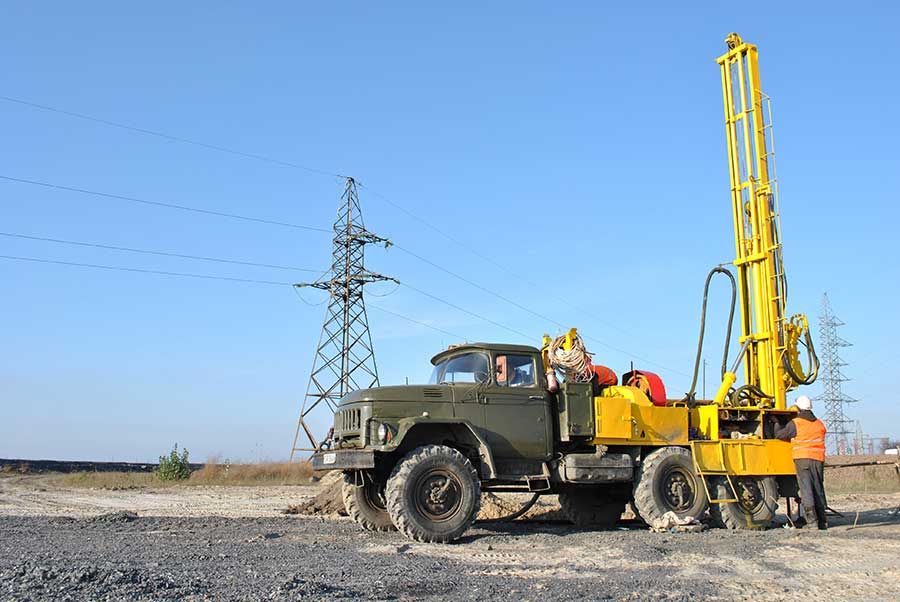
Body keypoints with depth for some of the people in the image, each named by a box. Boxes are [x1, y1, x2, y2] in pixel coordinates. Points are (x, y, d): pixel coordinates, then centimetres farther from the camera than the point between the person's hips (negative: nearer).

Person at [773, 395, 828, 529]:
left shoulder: (795, 424, -2)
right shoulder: (820, 424, 14)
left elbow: (779, 434, 3)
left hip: (802, 458, -5)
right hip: (818, 459, 5)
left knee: (805, 487, -8)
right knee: (818, 488, 11)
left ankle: (811, 518, -20)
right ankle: (822, 521, 13)